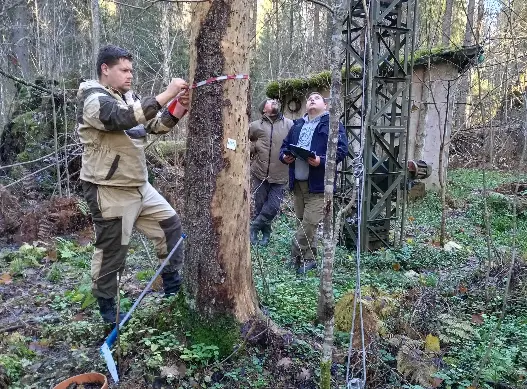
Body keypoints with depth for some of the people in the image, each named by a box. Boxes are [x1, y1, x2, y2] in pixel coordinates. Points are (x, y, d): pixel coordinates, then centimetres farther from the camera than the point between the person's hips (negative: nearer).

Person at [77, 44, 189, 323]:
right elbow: (122, 118, -35)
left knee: (170, 224, 12)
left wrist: (176, 111, -12)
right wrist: (165, 96, -35)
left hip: (139, 186, 9)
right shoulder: (93, 99, -15)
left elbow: (155, 125, 9)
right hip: (109, 191, -8)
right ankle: (106, 305, 25)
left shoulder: (129, 97, 11)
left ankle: (172, 283, 27)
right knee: (111, 250, 3)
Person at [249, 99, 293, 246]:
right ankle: (265, 232, 30)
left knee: (273, 207, -1)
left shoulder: (289, 124, 2)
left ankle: (254, 228, 23)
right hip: (259, 173, 0)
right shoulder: (255, 125, 1)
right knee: (259, 206, 8)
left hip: (280, 176, 0)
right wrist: (253, 147, -1)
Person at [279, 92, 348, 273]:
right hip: (297, 182, 6)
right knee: (302, 222, 11)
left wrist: (322, 160, -24)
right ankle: (309, 258, 24)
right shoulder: (297, 125, 19)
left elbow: (341, 149, -10)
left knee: (309, 223, -10)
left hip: (318, 183, -6)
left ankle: (297, 257, 5)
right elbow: (285, 145, 23)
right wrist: (284, 156, 0)